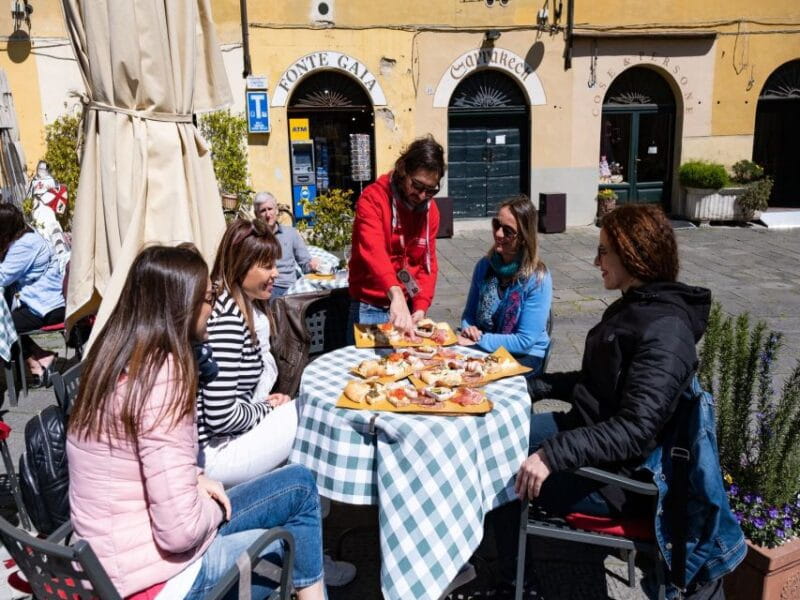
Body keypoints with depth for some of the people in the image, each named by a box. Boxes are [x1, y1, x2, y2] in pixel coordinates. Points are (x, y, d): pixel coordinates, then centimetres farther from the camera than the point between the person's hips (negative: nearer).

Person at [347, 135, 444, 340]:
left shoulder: (430, 209, 2)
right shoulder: (373, 198, -15)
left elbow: (428, 263, 5)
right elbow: (373, 250, -30)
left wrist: (421, 307, -10)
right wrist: (395, 294, -46)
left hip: (408, 306, 5)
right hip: (370, 308, -5)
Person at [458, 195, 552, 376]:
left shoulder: (538, 279, -16)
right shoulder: (485, 265, 1)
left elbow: (525, 341, -17)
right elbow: (469, 314, 11)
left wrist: (479, 340, -21)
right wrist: (469, 330, -12)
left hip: (524, 357, -4)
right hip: (483, 350, 5)